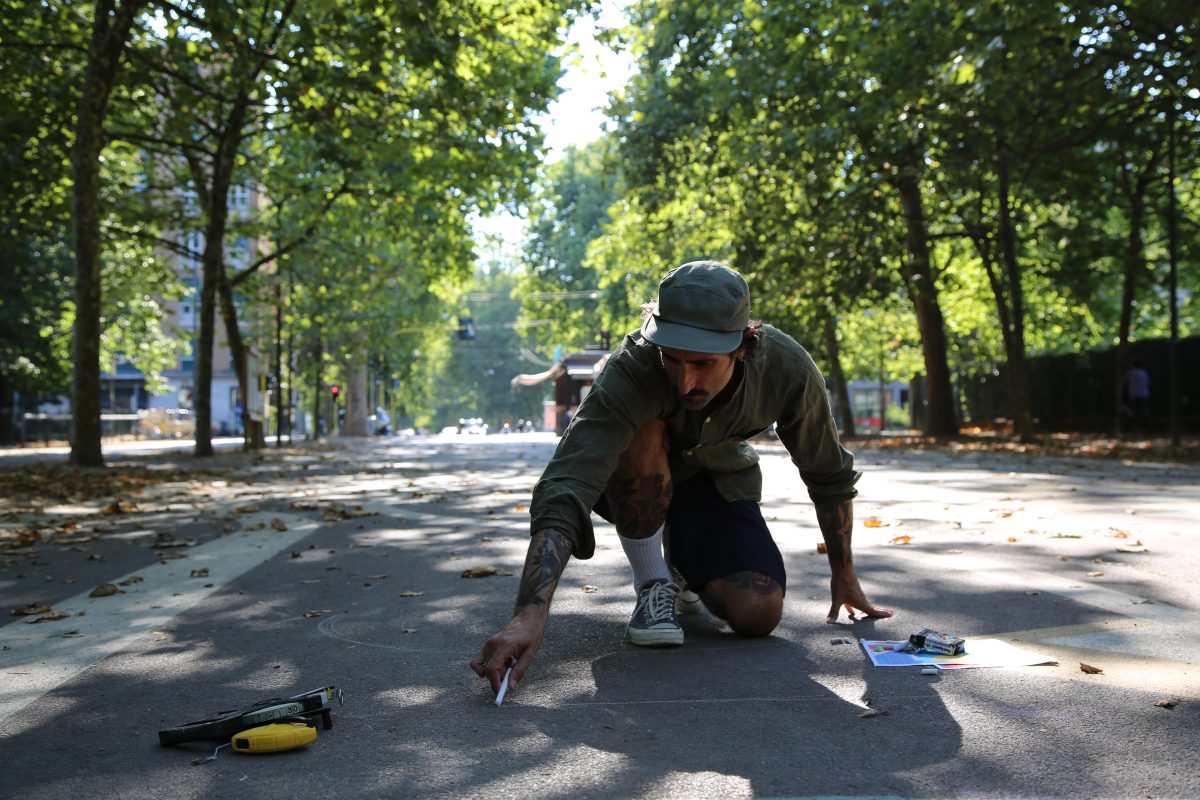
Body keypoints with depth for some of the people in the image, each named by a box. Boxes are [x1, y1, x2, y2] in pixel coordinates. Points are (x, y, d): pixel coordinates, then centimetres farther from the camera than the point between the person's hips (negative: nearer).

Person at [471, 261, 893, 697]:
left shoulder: (787, 368, -27)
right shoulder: (630, 371, -38)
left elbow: (829, 475, -9)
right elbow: (561, 495, -49)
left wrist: (844, 575, 1)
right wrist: (529, 616, -61)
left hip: (717, 478, 2)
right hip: (633, 481, -2)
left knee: (758, 613, -21)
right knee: (644, 434, -38)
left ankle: (682, 564, 14)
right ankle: (653, 584, -14)